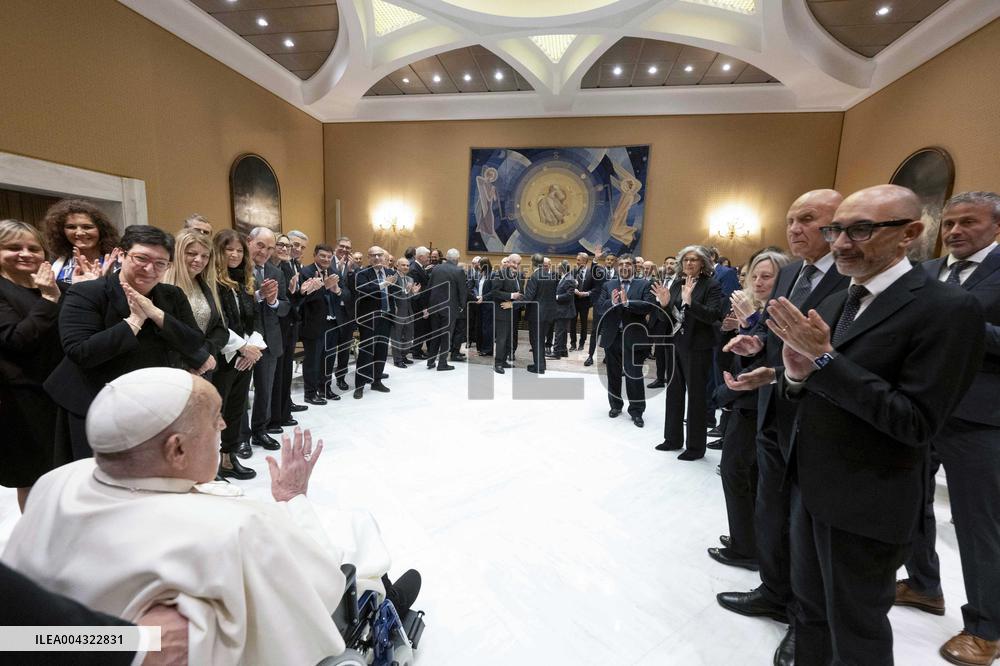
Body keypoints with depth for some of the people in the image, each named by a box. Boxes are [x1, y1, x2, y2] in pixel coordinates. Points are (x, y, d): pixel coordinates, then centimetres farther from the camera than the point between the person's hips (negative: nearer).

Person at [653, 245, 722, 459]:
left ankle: (695, 446, 17)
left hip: (697, 348, -6)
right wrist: (664, 304, -10)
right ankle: (673, 438, 30)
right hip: (675, 345, 6)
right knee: (674, 393, 14)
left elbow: (713, 315, -20)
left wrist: (690, 301, -30)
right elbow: (666, 316, 9)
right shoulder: (677, 283, 8)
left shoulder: (711, 285, -7)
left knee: (696, 396, 4)